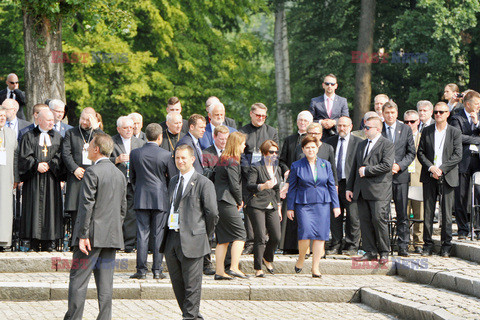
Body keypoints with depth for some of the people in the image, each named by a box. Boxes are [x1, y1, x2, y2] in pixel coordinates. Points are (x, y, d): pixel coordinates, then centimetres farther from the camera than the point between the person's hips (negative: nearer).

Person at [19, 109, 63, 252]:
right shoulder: (29, 137, 6)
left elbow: (60, 156, 4)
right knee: (34, 206, -6)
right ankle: (34, 242, -6)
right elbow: (24, 156, -2)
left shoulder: (57, 137, 13)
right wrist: (36, 165, -15)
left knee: (51, 207, -3)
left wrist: (48, 165, -11)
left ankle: (48, 242, -3)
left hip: (51, 178, 2)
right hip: (34, 179, -2)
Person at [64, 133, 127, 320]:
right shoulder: (120, 175, 13)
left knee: (78, 279, -2)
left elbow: (87, 205, -15)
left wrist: (83, 235, -15)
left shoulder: (92, 172, -10)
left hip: (93, 235, -7)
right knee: (105, 283, 6)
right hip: (112, 238, 7)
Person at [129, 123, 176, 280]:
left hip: (141, 199, 1)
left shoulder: (135, 153, -1)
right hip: (161, 199, -1)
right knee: (159, 235, 3)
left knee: (142, 234, 3)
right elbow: (173, 177, 0)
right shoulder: (166, 155, -7)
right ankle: (157, 270, 3)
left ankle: (141, 270, 0)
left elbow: (132, 177, 8)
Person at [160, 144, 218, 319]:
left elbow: (212, 213, -6)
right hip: (171, 239, 7)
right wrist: (166, 232, 13)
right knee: (177, 283, 11)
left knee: (192, 285, -3)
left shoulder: (204, 183, -5)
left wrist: (206, 234, 0)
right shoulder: (173, 181, 17)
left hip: (191, 240, -7)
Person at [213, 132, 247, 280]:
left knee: (223, 238, 10)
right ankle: (234, 268, -8)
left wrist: (238, 201, 13)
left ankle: (219, 271, 8)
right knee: (240, 234, -3)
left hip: (218, 201, 9)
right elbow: (235, 185, -15)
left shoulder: (222, 159, 16)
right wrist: (239, 201, 2)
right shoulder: (232, 162, -12)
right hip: (227, 203, -9)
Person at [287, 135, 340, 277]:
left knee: (320, 235, -3)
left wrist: (336, 205, 8)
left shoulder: (325, 165, 9)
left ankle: (315, 267, 3)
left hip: (322, 204, 2)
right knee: (305, 232, -16)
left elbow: (332, 186, 13)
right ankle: (301, 259, 9)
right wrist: (290, 208, 5)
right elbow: (292, 188, 7)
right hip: (303, 204, -2)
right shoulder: (296, 166, 3)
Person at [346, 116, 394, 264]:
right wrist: (349, 187, 18)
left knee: (378, 219, -10)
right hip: (361, 190, 7)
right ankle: (370, 252, 9)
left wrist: (366, 171, -12)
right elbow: (355, 167, 23)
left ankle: (384, 252, 0)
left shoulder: (387, 145, -3)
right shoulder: (361, 145, 20)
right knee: (365, 220, 3)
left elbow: (387, 165, -16)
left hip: (379, 190, -7)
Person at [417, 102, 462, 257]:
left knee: (447, 212, -1)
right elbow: (420, 153, 6)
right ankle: (428, 244, 8)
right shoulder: (427, 131, 10)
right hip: (429, 178, 2)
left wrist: (441, 169, -12)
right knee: (428, 212, 2)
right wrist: (431, 167, -10)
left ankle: (446, 245, 7)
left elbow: (457, 155, -3)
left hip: (447, 177, -2)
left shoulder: (455, 132, 3)